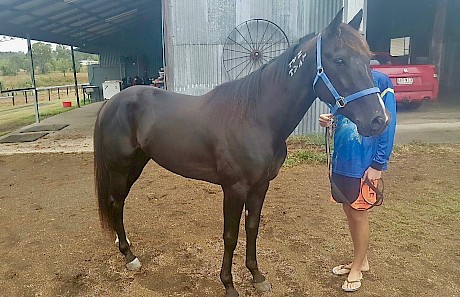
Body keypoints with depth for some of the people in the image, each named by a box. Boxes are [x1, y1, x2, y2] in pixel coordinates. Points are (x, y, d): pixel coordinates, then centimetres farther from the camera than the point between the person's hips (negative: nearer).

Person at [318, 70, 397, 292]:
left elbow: (387, 126, -12)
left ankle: (357, 267, 28)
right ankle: (361, 260, 37)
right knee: (349, 212, 17)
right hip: (341, 160, 6)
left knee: (359, 215, 7)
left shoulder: (380, 81, -11)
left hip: (363, 163, -6)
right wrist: (327, 121, -7)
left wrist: (378, 165, -14)